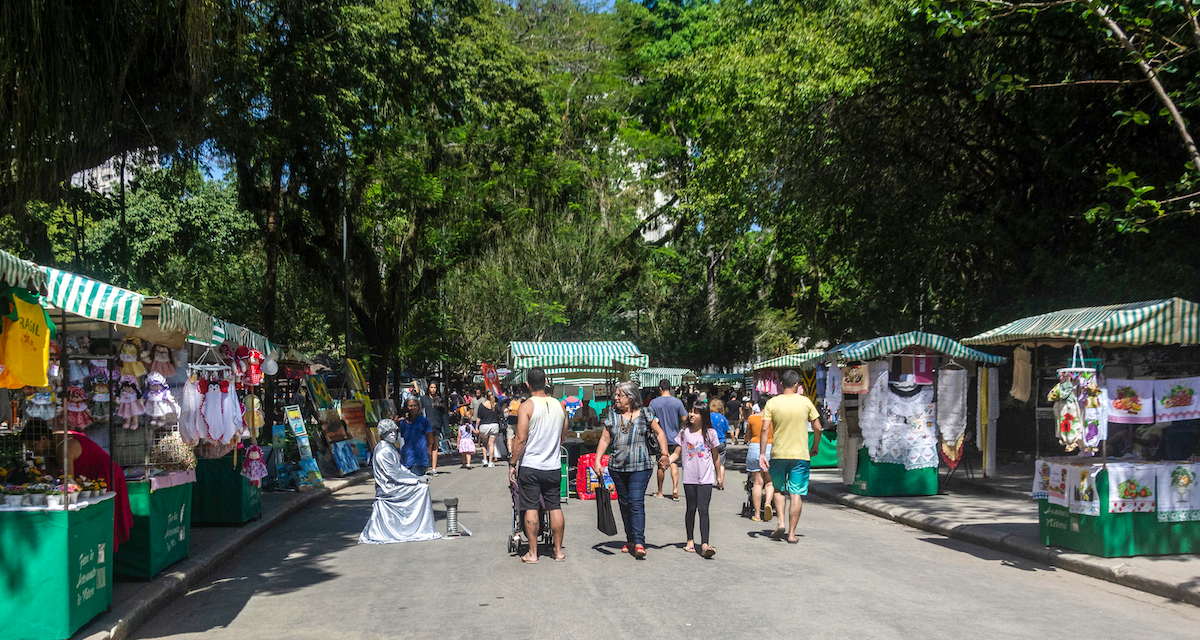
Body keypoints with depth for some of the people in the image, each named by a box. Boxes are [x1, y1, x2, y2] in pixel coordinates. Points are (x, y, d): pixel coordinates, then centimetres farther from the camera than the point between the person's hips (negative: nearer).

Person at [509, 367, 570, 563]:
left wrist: (513, 463, -7)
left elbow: (521, 439, -15)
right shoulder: (559, 405, 5)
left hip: (530, 466, -4)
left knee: (531, 508, 1)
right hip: (553, 466, 4)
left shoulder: (526, 407, -11)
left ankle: (532, 553, 5)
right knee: (555, 507, 10)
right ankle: (558, 551, 16)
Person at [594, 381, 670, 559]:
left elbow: (659, 433, 8)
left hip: (640, 466, -4)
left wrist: (664, 455, -1)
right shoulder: (612, 415, 6)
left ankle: (639, 542, -16)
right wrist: (597, 461, 0)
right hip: (617, 467, 4)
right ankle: (630, 539, 23)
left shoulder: (644, 414, -1)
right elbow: (605, 439, 8)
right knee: (624, 504, 10)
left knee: (636, 503, -13)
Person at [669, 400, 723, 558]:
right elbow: (677, 453, 6)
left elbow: (716, 457, 11)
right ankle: (690, 540, 23)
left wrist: (719, 477, 16)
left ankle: (705, 544, -13)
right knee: (691, 509, 9)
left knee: (703, 509, -9)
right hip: (689, 478, 2)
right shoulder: (684, 432, 4)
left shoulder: (710, 433, 2)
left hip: (706, 479, -1)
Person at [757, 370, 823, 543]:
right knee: (797, 495, 3)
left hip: (778, 454, 1)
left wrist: (762, 453, -4)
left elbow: (765, 429, -8)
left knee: (778, 489, 20)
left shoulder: (772, 403, -3)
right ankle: (791, 533, 3)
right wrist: (815, 447, 17)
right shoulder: (805, 402, -1)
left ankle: (781, 522, 5)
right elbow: (818, 428, 1)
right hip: (800, 455, -1)